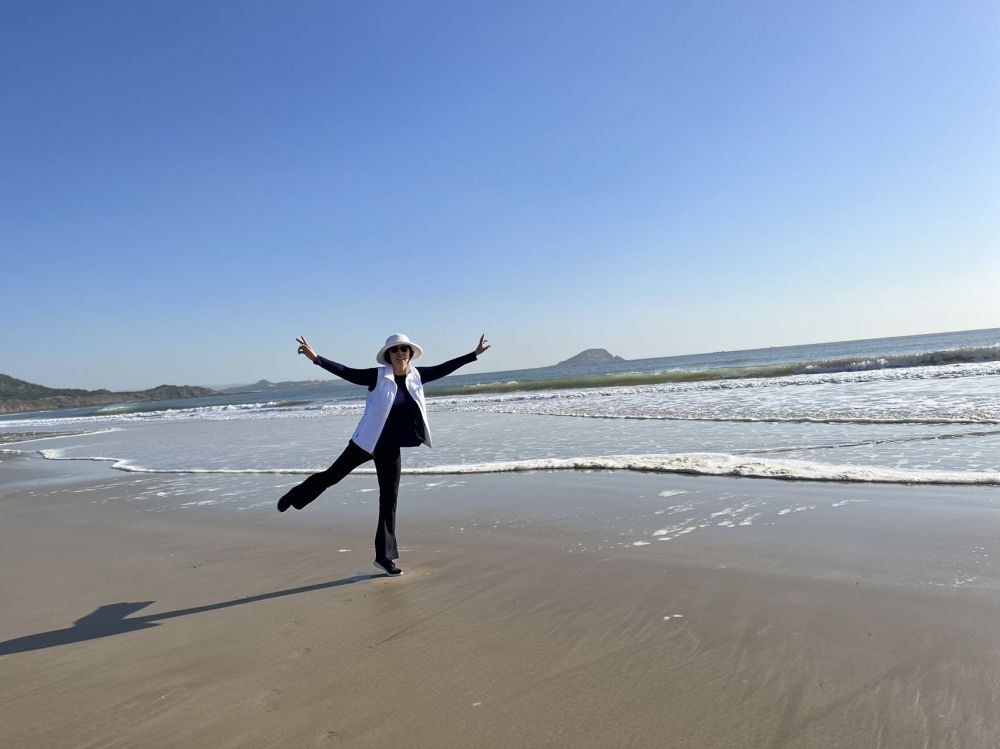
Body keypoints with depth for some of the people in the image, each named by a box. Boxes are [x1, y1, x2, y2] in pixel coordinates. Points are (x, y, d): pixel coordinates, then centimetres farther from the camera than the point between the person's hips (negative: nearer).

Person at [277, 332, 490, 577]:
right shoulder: (378, 376, -15)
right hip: (366, 442, -4)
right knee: (332, 475, 9)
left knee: (389, 500, 7)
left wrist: (474, 354, 9)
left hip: (390, 448, 4)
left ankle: (384, 556, 17)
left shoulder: (416, 376, -2)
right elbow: (347, 372, -20)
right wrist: (316, 358, -31)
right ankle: (295, 496, 42)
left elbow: (443, 369, 7)